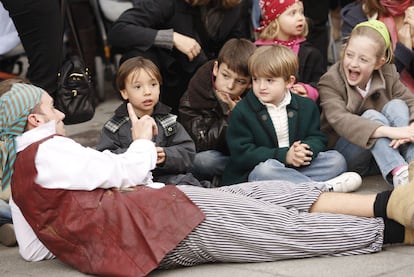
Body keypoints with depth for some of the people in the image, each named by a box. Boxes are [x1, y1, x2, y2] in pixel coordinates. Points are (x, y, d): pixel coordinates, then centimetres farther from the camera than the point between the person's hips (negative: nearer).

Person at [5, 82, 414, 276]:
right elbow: (127, 172, -6)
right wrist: (142, 140, 13)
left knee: (263, 194, 3)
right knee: (288, 227, -9)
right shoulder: (48, 150, -11)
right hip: (162, 224, -9)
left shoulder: (18, 173, 18)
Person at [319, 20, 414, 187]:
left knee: (396, 106, -20)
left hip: (387, 149, 4)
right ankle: (398, 174, -47)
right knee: (371, 115, -29)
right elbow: (340, 120, -31)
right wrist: (389, 131, -45)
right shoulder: (330, 82, -13)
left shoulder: (388, 75, 1)